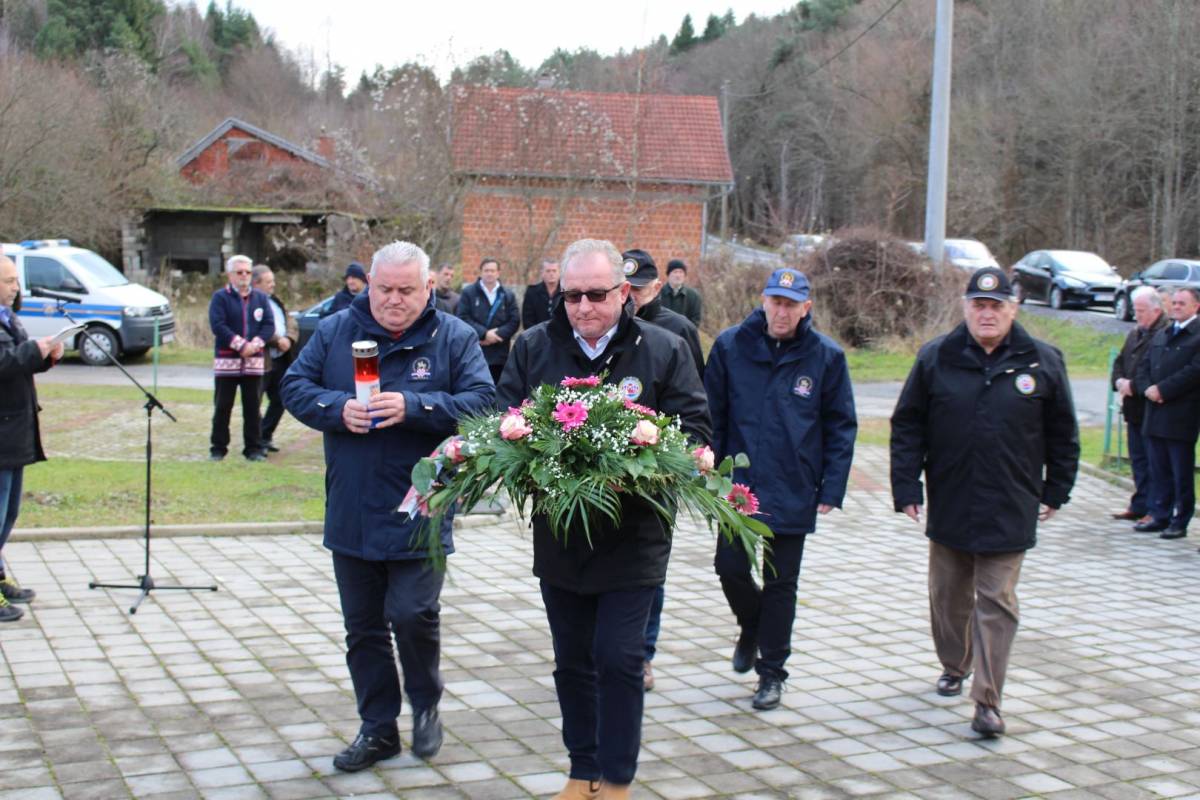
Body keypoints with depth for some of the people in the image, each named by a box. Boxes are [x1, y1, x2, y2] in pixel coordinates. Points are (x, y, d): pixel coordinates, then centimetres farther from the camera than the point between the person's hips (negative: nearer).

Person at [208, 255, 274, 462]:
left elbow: (269, 325, 3)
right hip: (226, 360, -3)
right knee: (222, 406, 3)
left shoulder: (260, 298, 10)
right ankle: (218, 448, 11)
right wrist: (241, 344, -19)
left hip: (254, 360, 3)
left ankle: (254, 448, 11)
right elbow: (217, 325, -12)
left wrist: (255, 344, -14)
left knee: (253, 407, 5)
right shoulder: (220, 297, 0)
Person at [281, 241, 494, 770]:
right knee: (363, 626, 11)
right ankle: (378, 728, 26)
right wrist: (338, 408, -15)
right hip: (350, 514, 4)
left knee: (413, 615, -9)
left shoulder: (454, 338, -2)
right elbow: (295, 387, 5)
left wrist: (413, 407, -23)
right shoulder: (334, 332, 5)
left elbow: (481, 402, -12)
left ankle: (426, 705, 20)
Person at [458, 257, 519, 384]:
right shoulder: (468, 292, 4)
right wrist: (484, 333, -14)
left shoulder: (508, 296, 11)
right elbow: (463, 318, -6)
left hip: (499, 354, 3)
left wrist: (497, 334, -12)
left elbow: (515, 321, 2)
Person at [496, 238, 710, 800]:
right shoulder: (532, 347, 4)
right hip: (559, 536, 3)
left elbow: (694, 429, -4)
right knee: (572, 662, 13)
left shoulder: (664, 350, -2)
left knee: (618, 659, -4)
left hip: (633, 537, -3)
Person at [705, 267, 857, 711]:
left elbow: (841, 426, 1)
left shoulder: (827, 356, -4)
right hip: (739, 486, 1)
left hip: (793, 493, -1)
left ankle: (771, 672, 20)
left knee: (780, 584, 7)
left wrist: (831, 489, -4)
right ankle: (752, 626, 35)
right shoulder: (730, 346, -3)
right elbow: (712, 414, 3)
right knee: (730, 568, 2)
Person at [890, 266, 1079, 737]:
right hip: (948, 505, 2)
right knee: (948, 595, 15)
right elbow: (907, 427, 1)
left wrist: (1056, 492, 8)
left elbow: (1063, 434, 8)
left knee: (996, 602, -3)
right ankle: (954, 667, 38)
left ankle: (987, 701, -1)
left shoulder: (1043, 362, -1)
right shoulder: (935, 358, -1)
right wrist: (906, 488, -4)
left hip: (1009, 510, -2)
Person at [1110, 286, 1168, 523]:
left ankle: (1153, 510, 4)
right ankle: (1139, 506, 24)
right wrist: (1119, 381, 0)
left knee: (1153, 462, -2)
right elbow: (1120, 361, 19)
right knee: (1138, 459, 15)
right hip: (1134, 408, 9)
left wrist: (1133, 386, -18)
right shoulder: (1135, 333, 14)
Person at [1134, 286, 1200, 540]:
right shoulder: (1161, 334, 17)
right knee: (1159, 470, 11)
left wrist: (1162, 389, -16)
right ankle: (1160, 516, 19)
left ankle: (1180, 522, 7)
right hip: (1155, 414, 7)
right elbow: (1144, 365, 15)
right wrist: (1148, 388, -4)